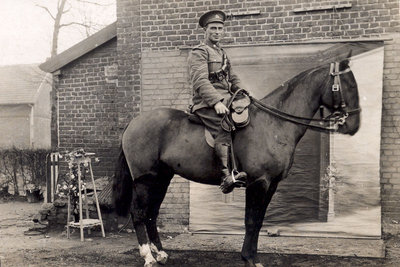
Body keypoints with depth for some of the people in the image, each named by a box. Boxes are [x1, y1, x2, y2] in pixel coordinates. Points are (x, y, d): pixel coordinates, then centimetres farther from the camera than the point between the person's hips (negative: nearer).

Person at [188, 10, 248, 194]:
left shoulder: (222, 54, 26)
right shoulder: (199, 52, -1)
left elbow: (233, 79, 26)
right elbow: (200, 82, -14)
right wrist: (216, 102, -26)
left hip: (225, 101, 9)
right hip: (206, 104, -9)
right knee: (225, 125, -30)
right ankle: (226, 175, -38)